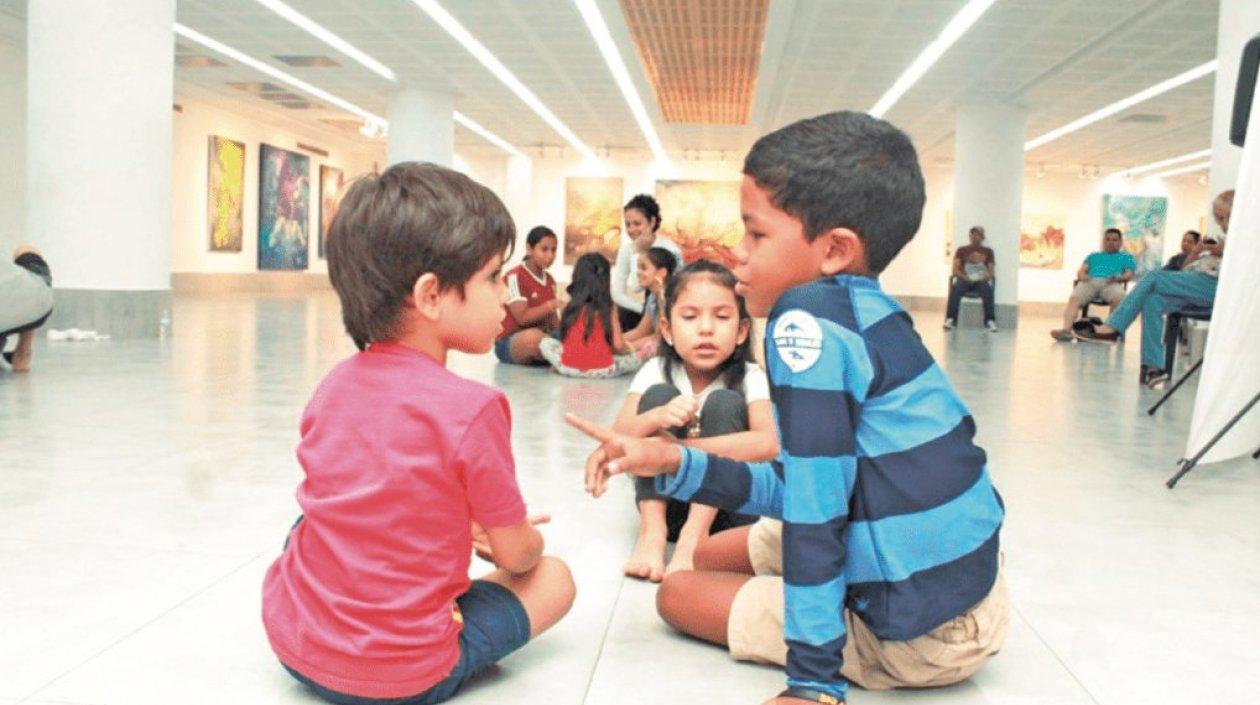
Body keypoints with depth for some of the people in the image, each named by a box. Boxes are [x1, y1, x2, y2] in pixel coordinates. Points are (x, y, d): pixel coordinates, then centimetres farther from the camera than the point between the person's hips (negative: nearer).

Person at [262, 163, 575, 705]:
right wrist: (526, 538, 15)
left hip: (289, 640, 6)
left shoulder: (334, 386, -1)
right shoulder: (472, 408, -20)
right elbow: (516, 555, -8)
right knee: (553, 578, 12)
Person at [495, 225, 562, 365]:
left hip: (544, 338, 6)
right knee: (533, 336, -39)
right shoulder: (515, 276, -8)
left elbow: (552, 319, 11)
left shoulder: (549, 280, 14)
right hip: (510, 342, -6)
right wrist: (552, 305, -24)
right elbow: (522, 317, -18)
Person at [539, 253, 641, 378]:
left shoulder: (570, 307, 0)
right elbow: (618, 345, -6)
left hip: (569, 367, 1)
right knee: (636, 360, 20)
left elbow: (564, 340, 8)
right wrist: (628, 349, 17)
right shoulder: (607, 309, -6)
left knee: (546, 343, 26)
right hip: (602, 370, -1)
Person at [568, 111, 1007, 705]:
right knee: (709, 552, 21)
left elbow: (816, 503, -23)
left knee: (679, 593, 6)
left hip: (921, 630, -9)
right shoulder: (868, 317, 5)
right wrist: (673, 463, 6)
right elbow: (801, 487, 10)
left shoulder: (805, 322, -22)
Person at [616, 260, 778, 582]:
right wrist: (657, 418, -41)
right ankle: (652, 531, -25)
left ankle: (695, 534, -29)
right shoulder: (655, 373, -7)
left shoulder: (750, 379, -12)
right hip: (667, 498, 1)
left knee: (725, 403, -23)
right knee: (660, 394, -20)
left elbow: (768, 444, -30)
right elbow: (617, 439, -18)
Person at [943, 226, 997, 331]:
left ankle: (990, 321, -39)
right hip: (964, 280, 0)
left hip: (981, 281, 0)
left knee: (987, 289, -36)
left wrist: (987, 276, -12)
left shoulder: (988, 251, 18)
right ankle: (950, 319, -41)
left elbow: (991, 271, 12)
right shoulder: (962, 250, 17)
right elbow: (956, 269, 6)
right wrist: (964, 277, -13)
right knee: (956, 288, -35)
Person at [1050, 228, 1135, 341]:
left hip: (1110, 283, -1)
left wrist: (1119, 278, -9)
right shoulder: (1094, 256, 39)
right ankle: (1066, 330, -52)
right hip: (1090, 282, 1)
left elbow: (1129, 274, 15)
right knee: (1074, 299, -34)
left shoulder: (1126, 257, 33)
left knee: (1118, 298, -40)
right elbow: (1081, 271, 23)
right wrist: (1082, 275, -3)